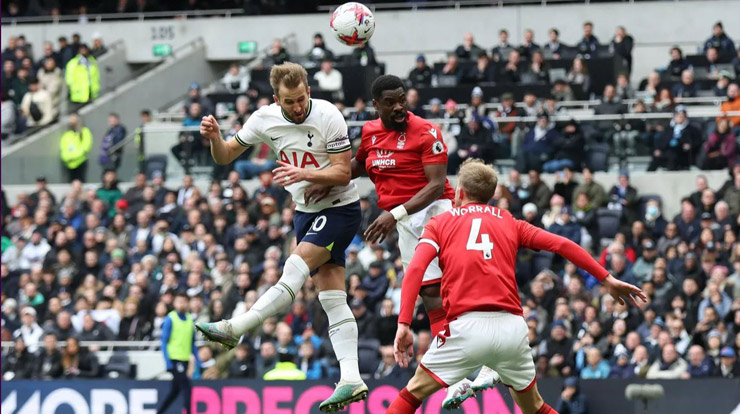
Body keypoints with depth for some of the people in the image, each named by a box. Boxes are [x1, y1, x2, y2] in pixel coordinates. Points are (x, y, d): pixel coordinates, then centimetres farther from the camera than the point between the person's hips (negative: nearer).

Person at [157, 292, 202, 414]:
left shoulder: (189, 320, 11)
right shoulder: (170, 319, -6)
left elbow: (192, 343, 18)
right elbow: (164, 341, -8)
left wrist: (197, 359, 10)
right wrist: (167, 362, -15)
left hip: (185, 359, 7)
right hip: (174, 359, -7)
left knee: (175, 390, 12)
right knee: (186, 388, -14)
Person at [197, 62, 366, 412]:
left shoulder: (328, 117, -19)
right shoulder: (264, 120, -4)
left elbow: (343, 172, -19)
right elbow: (225, 156, 4)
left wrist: (303, 173, -34)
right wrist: (214, 137, -18)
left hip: (340, 208, -6)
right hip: (306, 212, 6)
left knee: (295, 269, -22)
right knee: (331, 297, 0)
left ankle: (233, 329, -22)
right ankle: (351, 380, -4)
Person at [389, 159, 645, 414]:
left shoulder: (440, 223, 15)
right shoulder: (509, 222, 21)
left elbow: (415, 269, -1)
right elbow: (562, 245, 12)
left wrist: (403, 325, -9)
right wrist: (607, 279, 15)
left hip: (467, 326, -3)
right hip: (512, 326, 3)